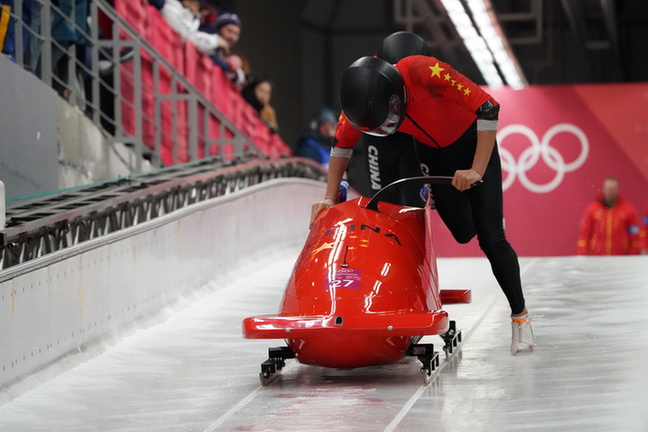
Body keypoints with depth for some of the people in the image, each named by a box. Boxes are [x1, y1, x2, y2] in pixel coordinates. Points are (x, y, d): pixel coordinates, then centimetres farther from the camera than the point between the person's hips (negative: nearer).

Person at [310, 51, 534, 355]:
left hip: (475, 148, -4)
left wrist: (477, 171, -32)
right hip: (433, 155, 4)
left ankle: (520, 315, 6)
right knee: (463, 233, 5)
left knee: (490, 237, -9)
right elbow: (341, 145, -1)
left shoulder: (424, 72, -38)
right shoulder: (362, 98, -22)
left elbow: (488, 109, -32)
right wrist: (330, 198, -7)